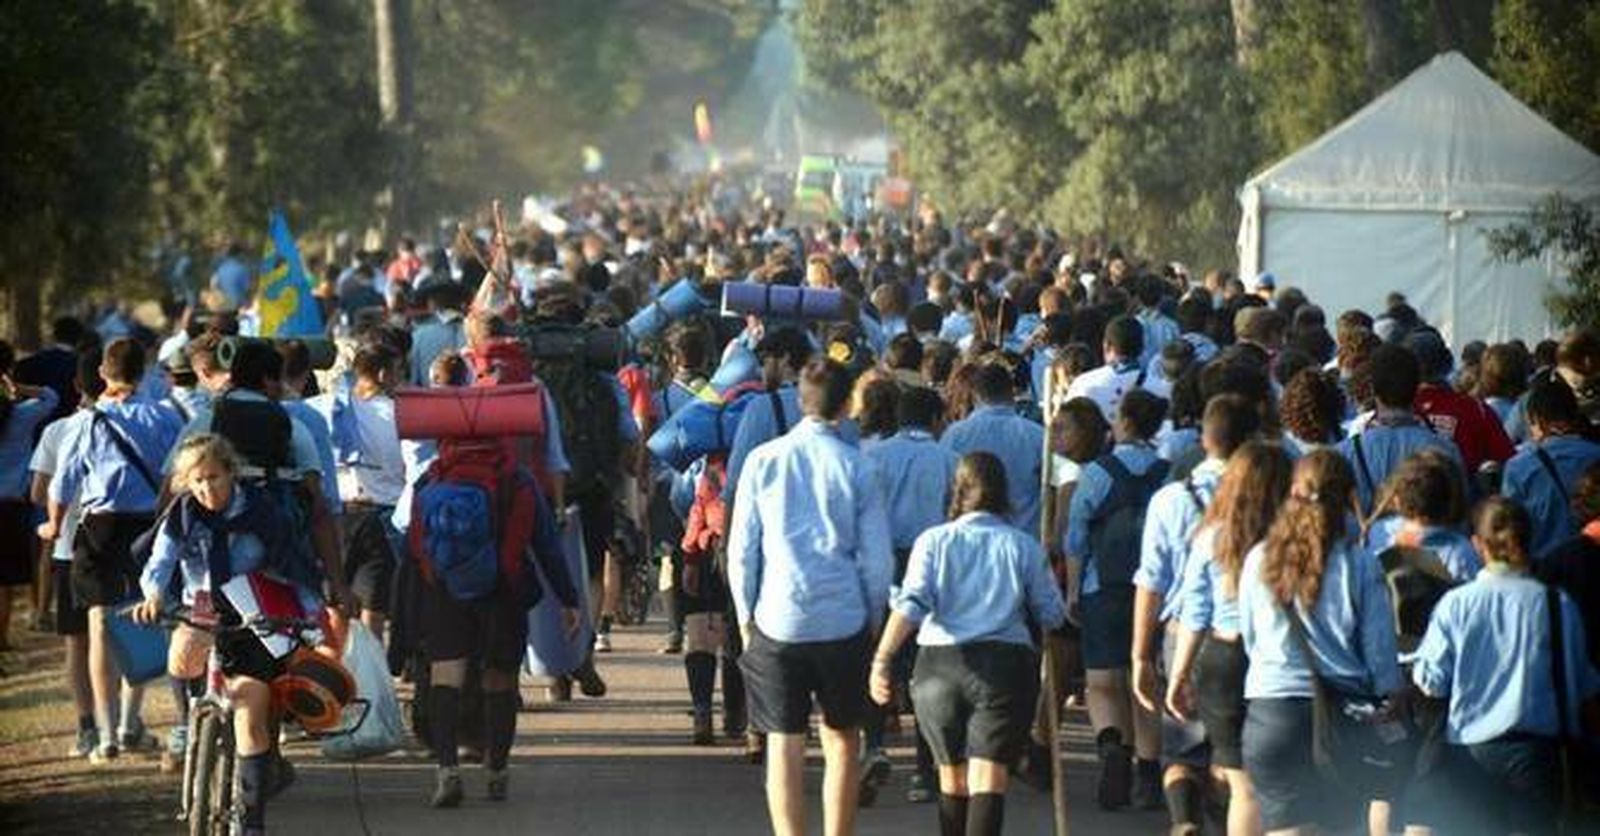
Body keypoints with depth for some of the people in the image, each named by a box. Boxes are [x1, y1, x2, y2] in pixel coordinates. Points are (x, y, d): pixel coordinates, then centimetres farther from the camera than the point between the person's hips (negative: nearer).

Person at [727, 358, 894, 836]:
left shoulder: (763, 461, 0)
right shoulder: (855, 467, -1)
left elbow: (741, 550, 2)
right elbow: (877, 557, 1)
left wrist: (745, 616, 11)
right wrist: (872, 619, 13)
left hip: (778, 620, 0)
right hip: (844, 622, 0)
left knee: (784, 744, 3)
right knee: (842, 741, 12)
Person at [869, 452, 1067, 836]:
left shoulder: (934, 541, 6)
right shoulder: (1024, 546, 7)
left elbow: (912, 603, -8)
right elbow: (1052, 615, 10)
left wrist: (882, 658, -12)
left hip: (939, 662, 1)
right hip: (1005, 662, -1)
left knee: (952, 775, 17)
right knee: (988, 777, -9)